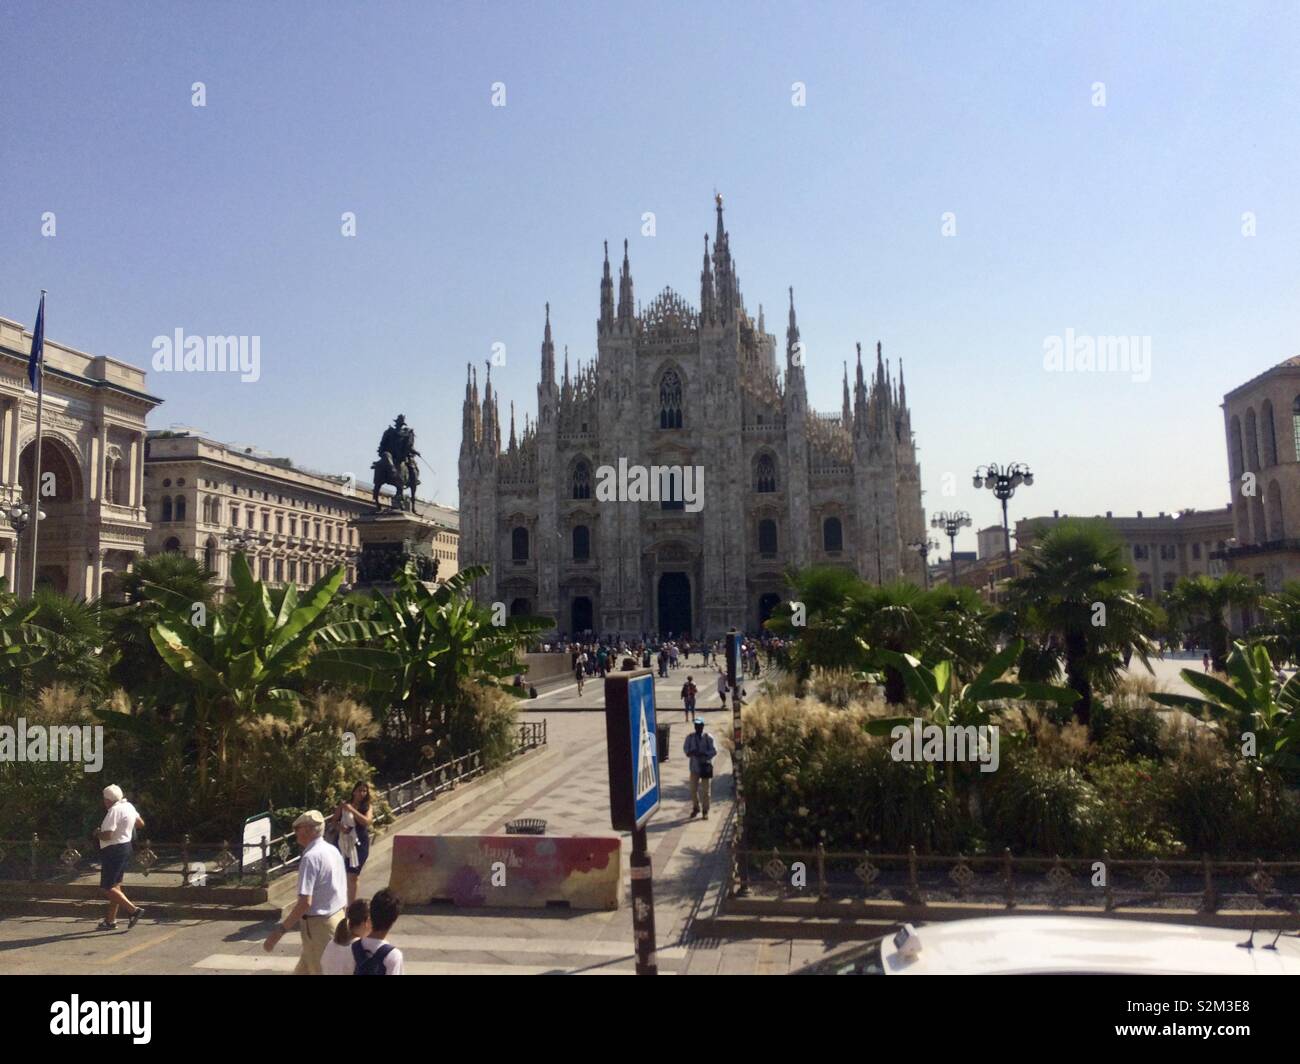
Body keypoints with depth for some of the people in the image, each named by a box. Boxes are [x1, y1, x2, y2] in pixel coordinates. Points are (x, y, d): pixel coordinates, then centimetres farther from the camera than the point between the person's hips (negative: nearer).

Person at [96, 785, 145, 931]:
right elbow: (141, 823, 22)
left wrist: (97, 834, -6)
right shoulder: (129, 806, 9)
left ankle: (134, 910, -14)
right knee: (115, 885, 15)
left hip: (114, 851, -10)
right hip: (125, 847, 10)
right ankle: (110, 920, 21)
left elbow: (107, 836, -25)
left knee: (107, 888, -6)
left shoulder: (114, 811, -19)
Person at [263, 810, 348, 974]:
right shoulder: (333, 850, 5)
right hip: (338, 917, 8)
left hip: (319, 925, -8)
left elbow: (305, 903, -25)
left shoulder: (311, 857, -21)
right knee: (303, 970, 21)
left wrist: (279, 931, -21)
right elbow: (343, 891, 12)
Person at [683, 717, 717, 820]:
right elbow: (685, 748, 7)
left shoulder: (708, 737, -8)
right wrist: (690, 752, -14)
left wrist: (704, 754, -22)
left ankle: (705, 811, 16)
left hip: (706, 766, -2)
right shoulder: (690, 737, 1)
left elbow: (714, 751, -8)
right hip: (694, 766, 3)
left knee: (705, 790, 3)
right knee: (693, 789, 7)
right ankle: (695, 808, 28)